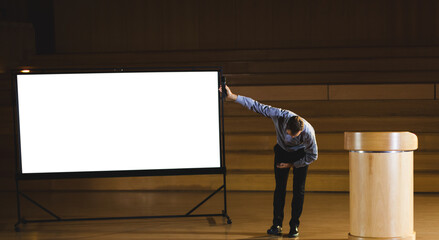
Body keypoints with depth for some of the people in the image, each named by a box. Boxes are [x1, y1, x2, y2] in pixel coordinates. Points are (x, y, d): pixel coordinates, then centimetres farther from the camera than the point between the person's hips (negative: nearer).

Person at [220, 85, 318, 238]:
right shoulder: (280, 115, -34)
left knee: (298, 190, -6)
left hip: (301, 154, -2)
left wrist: (292, 164, -13)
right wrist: (232, 97, -24)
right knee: (280, 188, -2)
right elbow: (257, 106, -24)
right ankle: (277, 224, 3)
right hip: (282, 151, 2)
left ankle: (294, 226, 2)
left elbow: (313, 156, -18)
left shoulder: (308, 132, -35)